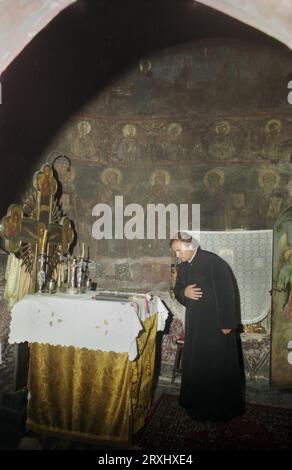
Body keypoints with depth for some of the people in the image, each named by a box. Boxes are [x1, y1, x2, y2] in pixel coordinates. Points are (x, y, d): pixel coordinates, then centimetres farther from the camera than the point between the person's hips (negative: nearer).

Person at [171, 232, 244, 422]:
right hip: (195, 323, 7)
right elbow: (177, 289, 15)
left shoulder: (213, 262, -16)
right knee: (194, 364, 15)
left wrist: (227, 324, -16)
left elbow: (227, 293, -16)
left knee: (218, 366, 5)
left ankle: (221, 408, 23)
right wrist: (184, 292, -9)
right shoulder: (183, 267, 6)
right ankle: (197, 403, 33)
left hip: (217, 324, -7)